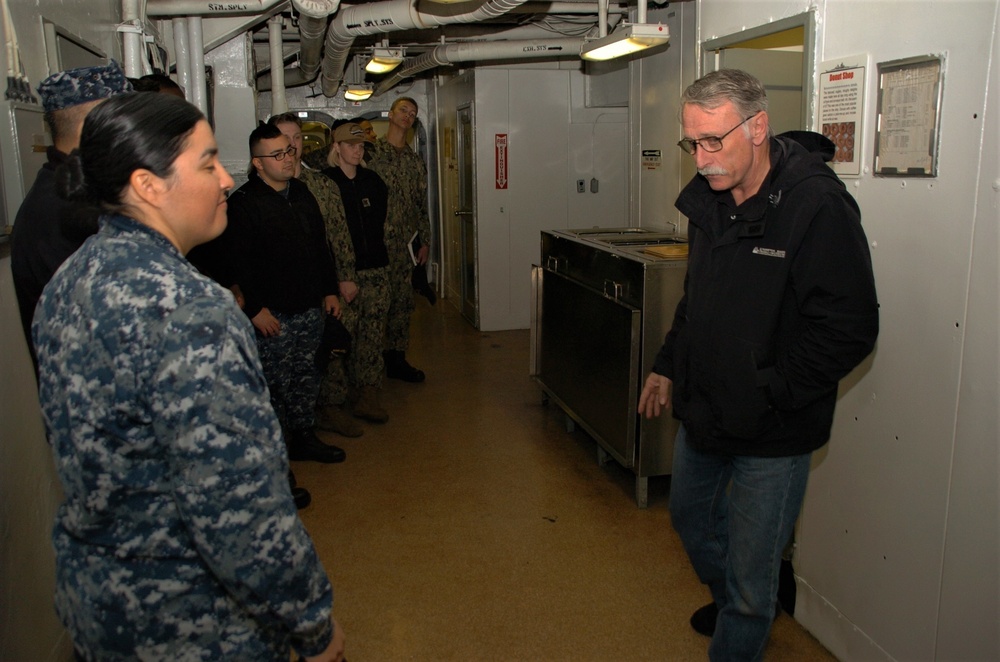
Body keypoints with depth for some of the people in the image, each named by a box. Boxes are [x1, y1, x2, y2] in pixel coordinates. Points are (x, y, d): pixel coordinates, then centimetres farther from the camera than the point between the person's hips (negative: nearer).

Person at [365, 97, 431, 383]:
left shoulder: (415, 160, 14)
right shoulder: (371, 152, -3)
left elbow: (422, 204, 16)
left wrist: (424, 241, 13)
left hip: (405, 242, 5)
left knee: (402, 301, 9)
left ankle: (397, 359, 18)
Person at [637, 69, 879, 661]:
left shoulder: (818, 205, -21)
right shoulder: (709, 198, 3)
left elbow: (849, 329, -22)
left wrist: (765, 394, -20)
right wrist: (669, 365, 12)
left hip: (773, 434, -8)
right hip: (703, 412, 8)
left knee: (751, 575, 7)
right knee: (692, 518, 28)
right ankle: (728, 601, 55)